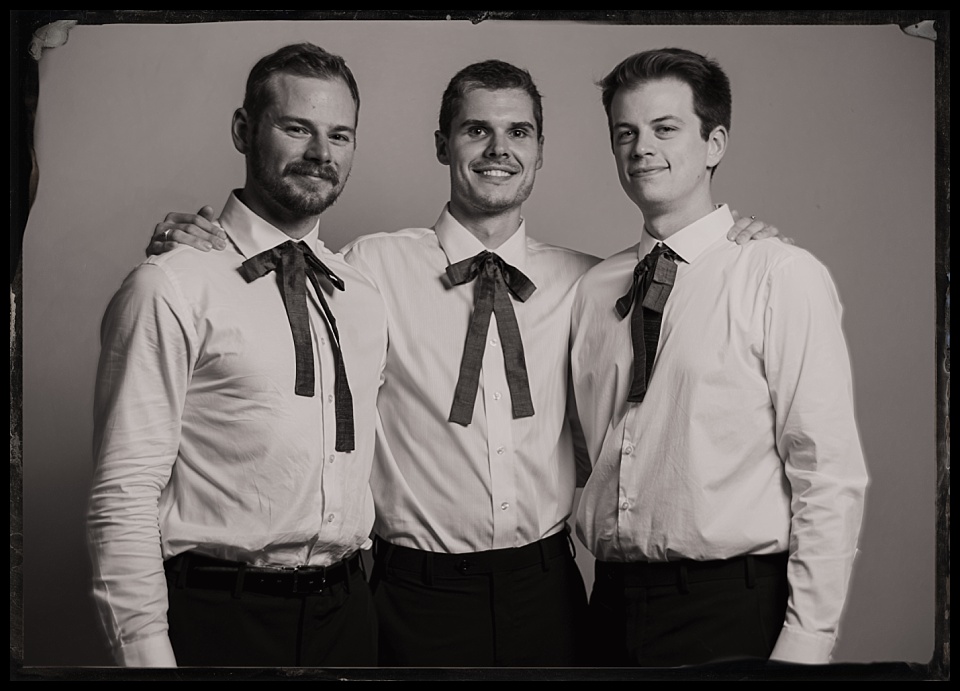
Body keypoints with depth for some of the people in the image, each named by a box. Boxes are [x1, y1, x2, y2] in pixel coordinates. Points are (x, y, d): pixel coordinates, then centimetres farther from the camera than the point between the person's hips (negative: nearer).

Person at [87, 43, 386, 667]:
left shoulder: (364, 299, 10)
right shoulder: (174, 289, -10)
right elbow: (124, 498, -14)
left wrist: (355, 602, 10)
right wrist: (147, 651, -18)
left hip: (348, 615, 6)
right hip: (220, 620, -5)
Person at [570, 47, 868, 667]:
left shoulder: (783, 277, -9)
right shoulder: (595, 289, 7)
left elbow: (832, 480, -11)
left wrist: (804, 644, -13)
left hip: (732, 612, -4)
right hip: (612, 606, 4)